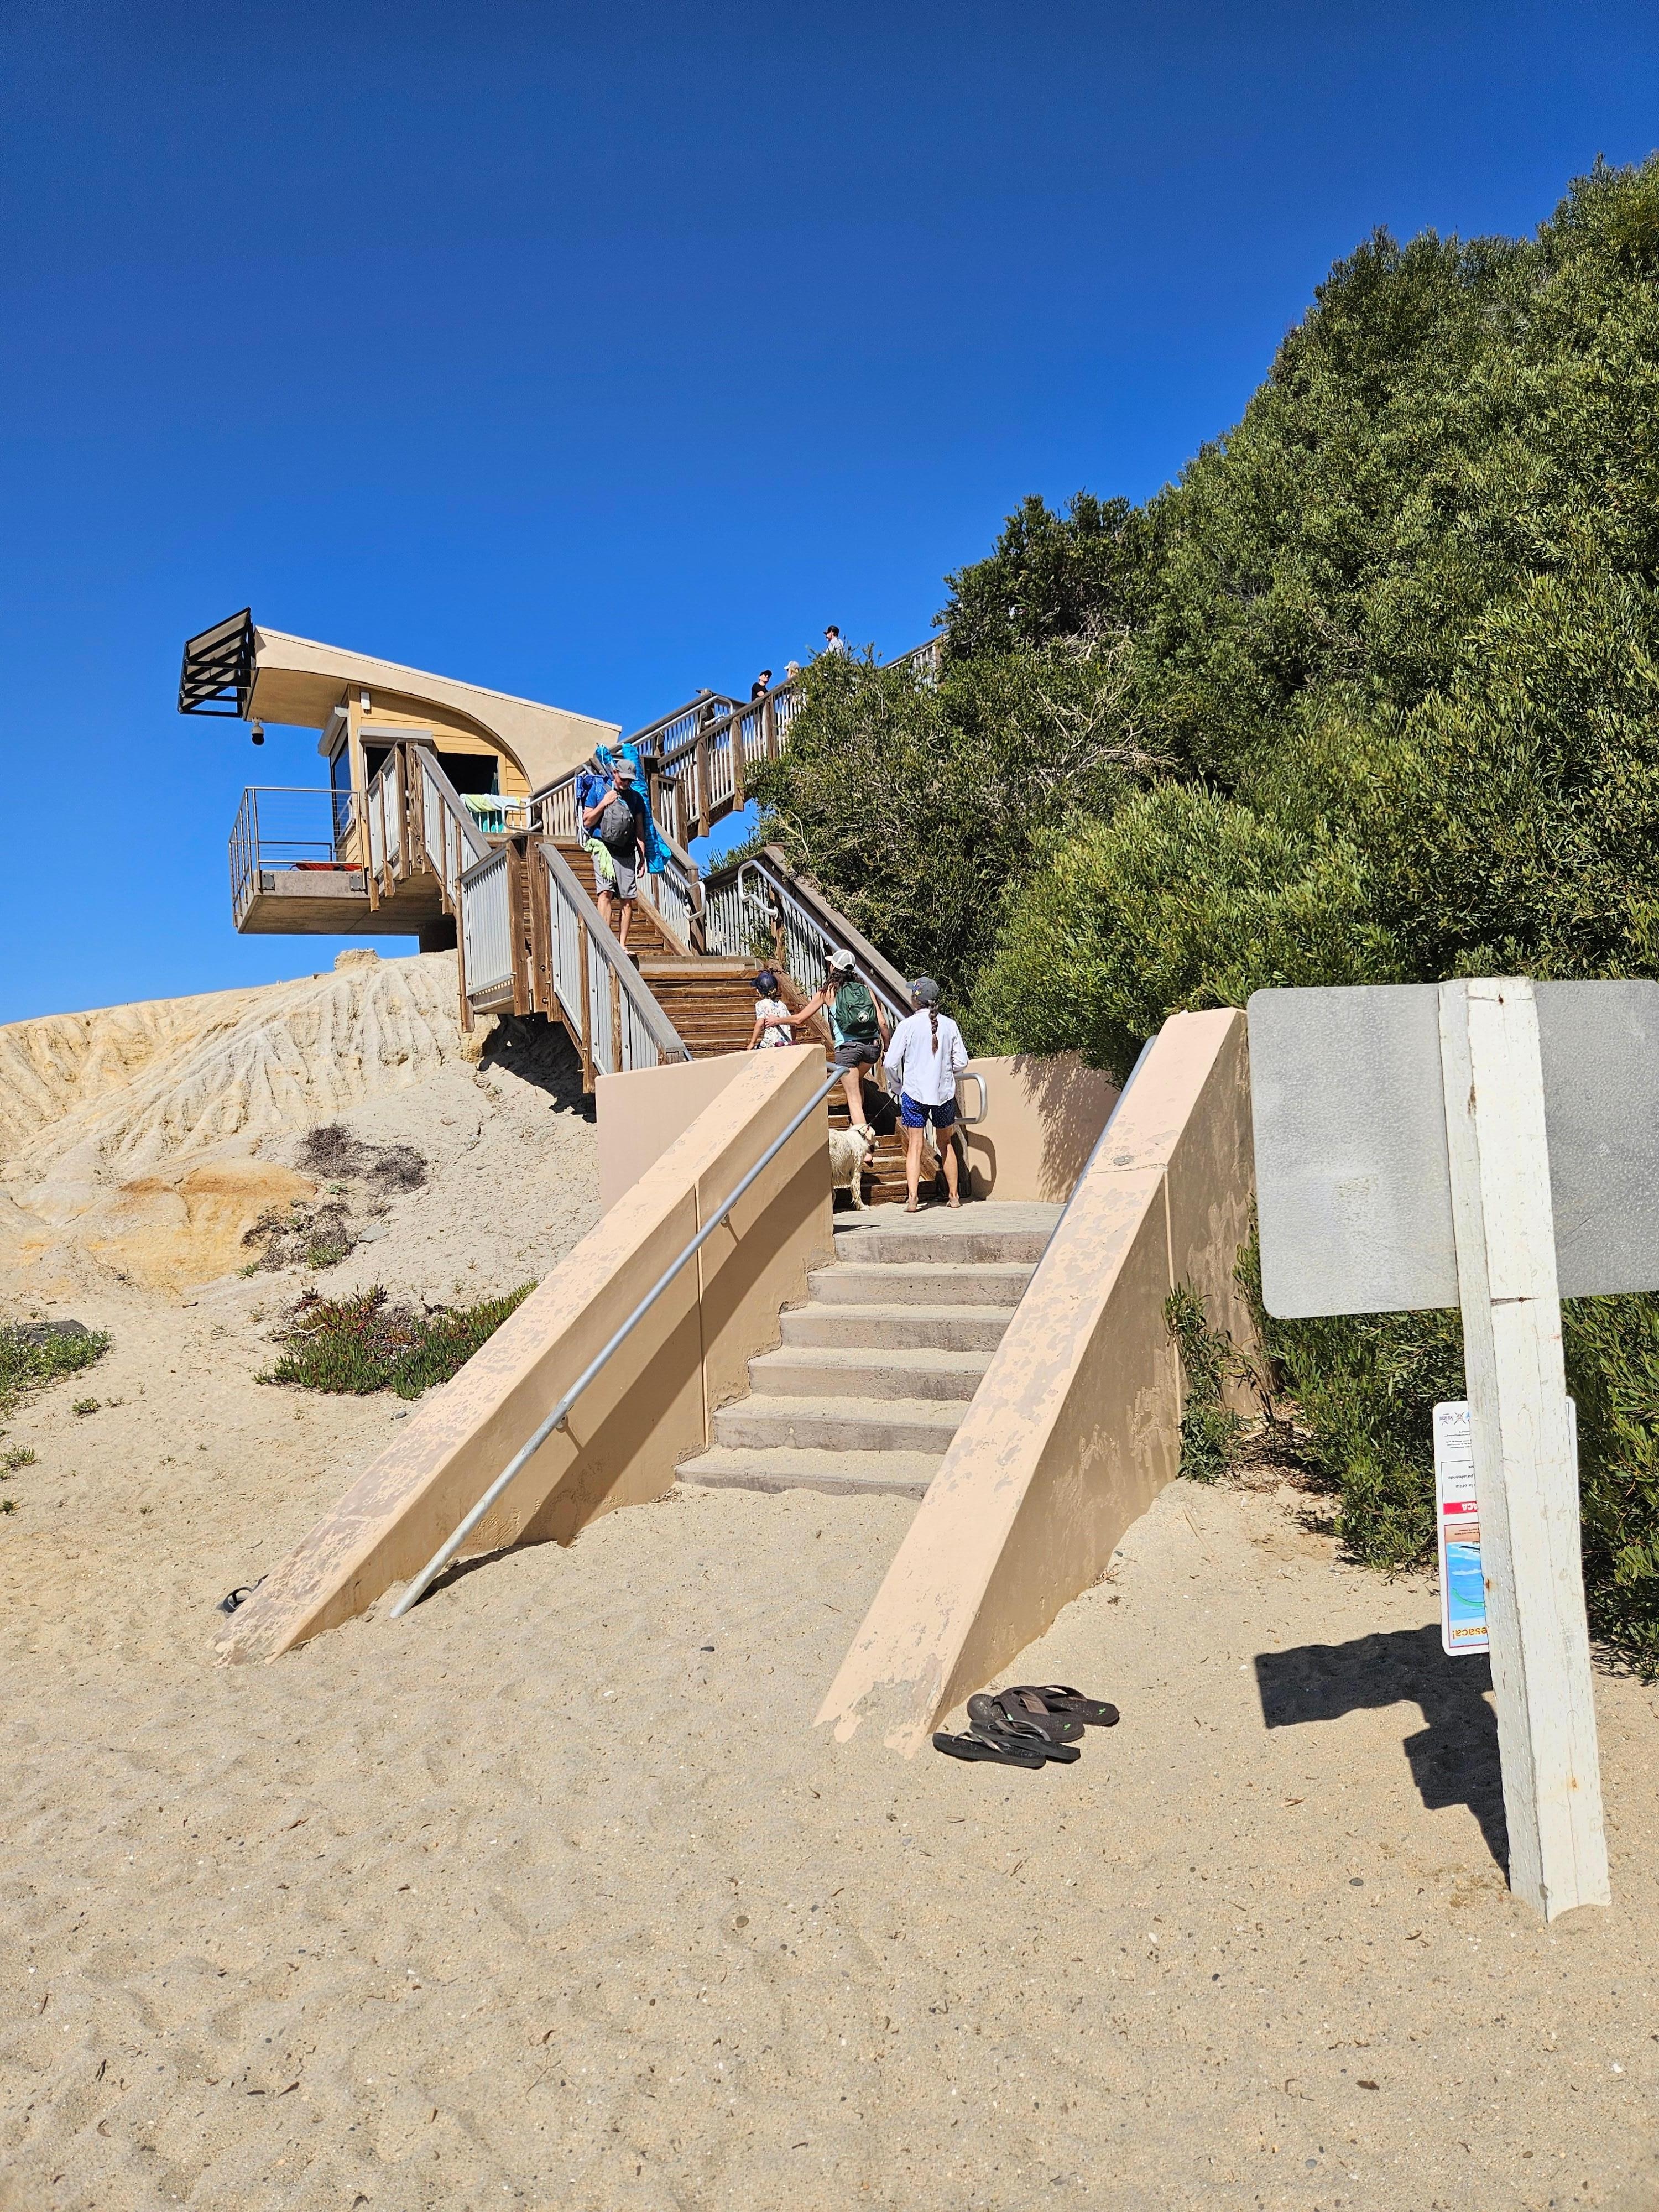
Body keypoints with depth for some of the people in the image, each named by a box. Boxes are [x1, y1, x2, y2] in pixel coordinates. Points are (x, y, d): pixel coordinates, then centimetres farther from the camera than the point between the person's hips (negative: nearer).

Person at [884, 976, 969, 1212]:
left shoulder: (908, 1025, -9)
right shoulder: (949, 1025, -2)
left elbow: (891, 1063, -9)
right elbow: (961, 1061, 1)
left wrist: (897, 1083, 10)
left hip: (914, 1093, -3)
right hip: (945, 1093, 3)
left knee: (914, 1146, 1)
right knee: (946, 1144, 16)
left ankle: (912, 1198, -11)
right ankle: (954, 1196, 22)